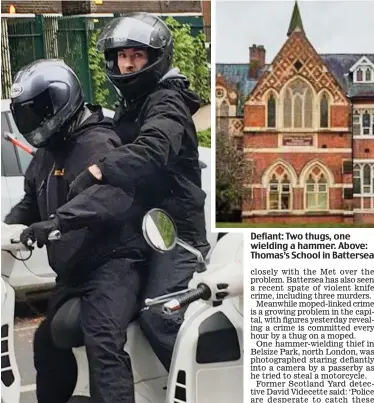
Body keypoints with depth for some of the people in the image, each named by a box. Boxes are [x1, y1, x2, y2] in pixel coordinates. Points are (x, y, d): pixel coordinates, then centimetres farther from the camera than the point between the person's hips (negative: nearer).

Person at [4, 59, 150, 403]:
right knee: (48, 343, 22)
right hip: (73, 271, 10)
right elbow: (30, 203, 26)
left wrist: (59, 220, -44)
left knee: (103, 343, -28)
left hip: (113, 262, -10)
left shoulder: (99, 143, -14)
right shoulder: (47, 155, 16)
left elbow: (115, 192, -34)